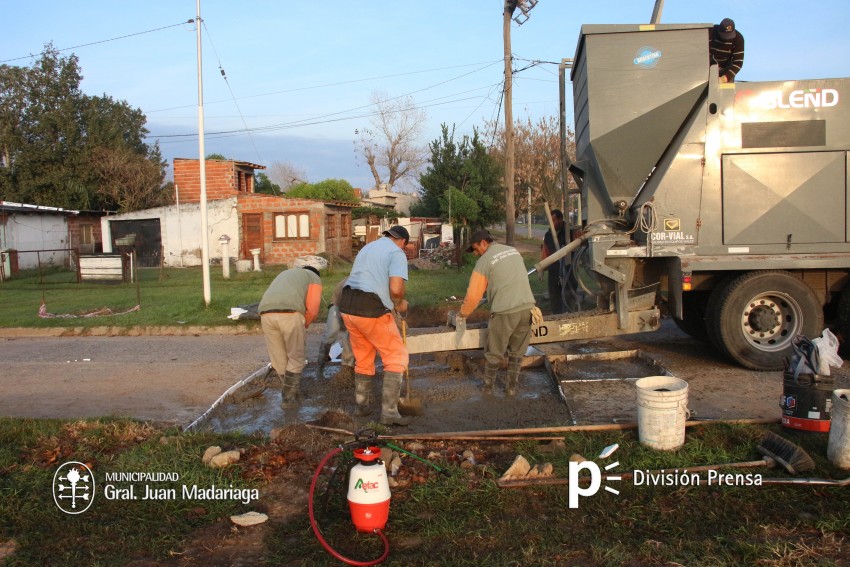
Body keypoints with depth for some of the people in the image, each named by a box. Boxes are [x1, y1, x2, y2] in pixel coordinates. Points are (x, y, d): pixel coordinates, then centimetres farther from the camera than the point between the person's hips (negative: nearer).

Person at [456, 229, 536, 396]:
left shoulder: (484, 261, -4)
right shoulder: (513, 250, 15)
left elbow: (473, 294, -2)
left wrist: (463, 313, 15)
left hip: (504, 311, -5)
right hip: (527, 307, 6)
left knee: (494, 353, 12)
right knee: (517, 351, 18)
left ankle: (488, 386, 25)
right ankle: (511, 387, 23)